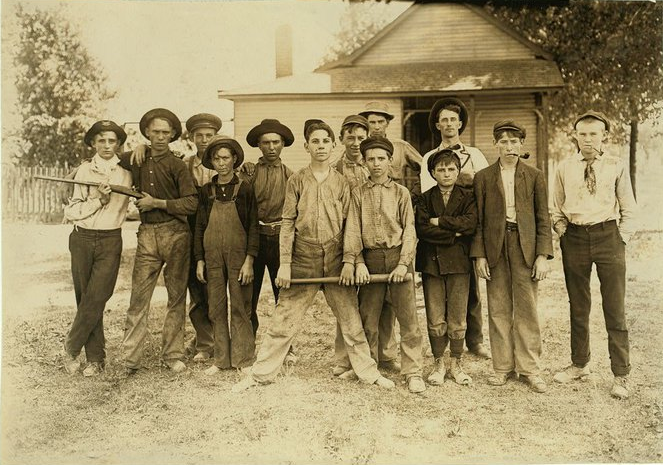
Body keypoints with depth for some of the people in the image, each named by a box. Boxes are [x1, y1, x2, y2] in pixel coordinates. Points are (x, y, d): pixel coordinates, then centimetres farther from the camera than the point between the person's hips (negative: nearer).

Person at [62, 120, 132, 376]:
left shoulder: (126, 171, 3)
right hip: (82, 239, 1)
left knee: (94, 300, -8)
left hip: (110, 241, -1)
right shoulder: (84, 170, 3)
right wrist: (98, 199, -14)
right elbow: (71, 211, -1)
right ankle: (95, 357, 14)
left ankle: (72, 347, 12)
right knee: (86, 299, 4)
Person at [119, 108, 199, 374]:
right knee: (138, 297, -3)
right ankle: (130, 359, 3)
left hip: (176, 234, -2)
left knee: (177, 296, 4)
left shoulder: (177, 165, 0)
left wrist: (157, 203, -12)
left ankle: (173, 355, 15)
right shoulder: (134, 160, 10)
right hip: (147, 234, 2)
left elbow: (192, 203, -10)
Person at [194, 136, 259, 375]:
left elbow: (253, 226, -3)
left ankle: (244, 360, 8)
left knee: (240, 308, 0)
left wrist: (249, 260, -9)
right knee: (216, 309, 6)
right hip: (213, 257, 3)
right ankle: (221, 359, 16)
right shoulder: (207, 191, 8)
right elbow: (199, 227, 11)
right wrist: (199, 260, 5)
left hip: (238, 255, -3)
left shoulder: (245, 189, -1)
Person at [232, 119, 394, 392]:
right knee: (284, 321, 3)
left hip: (336, 261, 1)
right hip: (302, 260, -1)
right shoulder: (297, 181, 4)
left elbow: (350, 224, 4)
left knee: (352, 321, 6)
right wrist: (285, 264, -5)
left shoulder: (342, 183, 6)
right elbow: (287, 223, 1)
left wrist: (349, 262, -5)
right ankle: (260, 374, 14)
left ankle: (368, 372, 20)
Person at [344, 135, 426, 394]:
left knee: (408, 317, -3)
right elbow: (352, 230, 2)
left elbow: (409, 230, 1)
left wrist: (403, 263, -10)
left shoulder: (401, 192, 5)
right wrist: (357, 263, -8)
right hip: (370, 258, 1)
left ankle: (413, 372, 4)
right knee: (368, 317, 7)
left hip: (398, 257, -1)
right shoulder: (358, 193, 8)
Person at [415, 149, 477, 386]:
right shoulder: (425, 198, 9)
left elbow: (470, 223, -10)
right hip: (431, 262, 1)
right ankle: (439, 364, 17)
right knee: (435, 319, 2)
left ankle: (456, 364, 17)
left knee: (458, 319, 2)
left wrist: (440, 221, -9)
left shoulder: (467, 196, 8)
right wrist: (453, 235, -11)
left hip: (459, 262, 0)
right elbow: (421, 229, -6)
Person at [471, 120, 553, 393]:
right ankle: (502, 367, 16)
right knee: (498, 310, 5)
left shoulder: (534, 176, 7)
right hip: (495, 248, 1)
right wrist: (479, 255, -3)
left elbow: (543, 219, 5)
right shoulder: (483, 177, 7)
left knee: (527, 310, 2)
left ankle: (529, 369, 12)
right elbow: (478, 220, 5)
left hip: (525, 247, 0)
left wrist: (543, 255, -4)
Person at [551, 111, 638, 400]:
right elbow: (556, 209, 14)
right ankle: (579, 364, 26)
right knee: (578, 306, 12)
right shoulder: (564, 168, 5)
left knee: (614, 308, 1)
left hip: (608, 235, -2)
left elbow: (629, 210, 5)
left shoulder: (617, 167, 0)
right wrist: (563, 235, 3)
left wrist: (622, 239, -3)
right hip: (575, 238, 2)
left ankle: (621, 375, 10)